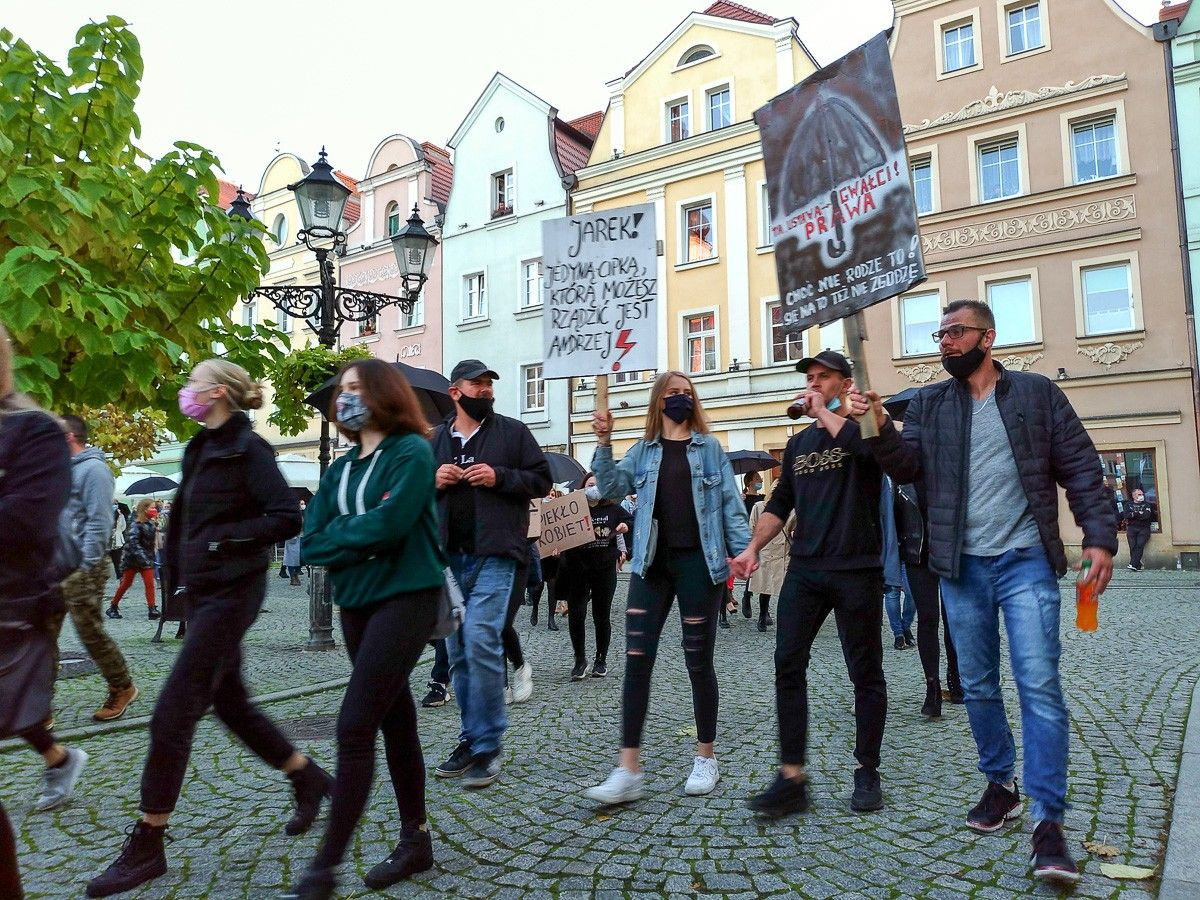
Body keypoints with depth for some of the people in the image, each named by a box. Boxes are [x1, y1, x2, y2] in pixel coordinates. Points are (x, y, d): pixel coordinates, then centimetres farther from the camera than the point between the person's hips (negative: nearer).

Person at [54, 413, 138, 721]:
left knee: (91, 632, -3)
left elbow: (98, 521, -17)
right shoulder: (65, 469, 18)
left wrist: (85, 566, -20)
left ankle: (122, 688, 13)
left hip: (81, 567, -9)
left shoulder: (93, 468, -10)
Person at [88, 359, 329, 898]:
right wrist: (177, 577, 14)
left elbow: (286, 519, -20)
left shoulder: (247, 449, -13)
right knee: (230, 704, 16)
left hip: (231, 594, -9)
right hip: (203, 593, 9)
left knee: (172, 713, -5)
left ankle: (146, 847, 8)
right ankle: (309, 779, 32)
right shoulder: (200, 449, 13)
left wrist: (224, 538, -20)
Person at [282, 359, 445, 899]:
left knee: (354, 729, -10)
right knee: (395, 720, 14)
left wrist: (338, 538, -5)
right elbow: (312, 541, 3)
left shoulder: (412, 451, -9)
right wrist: (358, 542, -13)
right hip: (356, 602, 7)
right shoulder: (341, 469, 13)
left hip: (406, 598, -7)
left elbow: (387, 524, -21)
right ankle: (416, 841, 25)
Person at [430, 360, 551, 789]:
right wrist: (433, 482, -1)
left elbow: (541, 479, 4)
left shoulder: (513, 431, 6)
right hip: (449, 556, 5)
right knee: (458, 650, 9)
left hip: (493, 555, -5)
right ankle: (471, 738, 23)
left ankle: (487, 747, -3)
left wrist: (500, 477, -10)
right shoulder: (435, 439, 16)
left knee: (481, 641, -16)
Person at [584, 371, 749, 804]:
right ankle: (628, 771, 0)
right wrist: (604, 443, -14)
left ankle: (705, 759, 23)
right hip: (652, 564, 2)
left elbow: (731, 503, 3)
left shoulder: (710, 448, 7)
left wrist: (743, 551, -8)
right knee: (637, 661, -4)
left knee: (698, 662, 7)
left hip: (698, 562, -2)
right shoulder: (643, 450, 12)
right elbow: (612, 487, -1)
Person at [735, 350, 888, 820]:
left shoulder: (864, 426, 0)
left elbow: (863, 445, -26)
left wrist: (823, 411, -13)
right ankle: (792, 777, 0)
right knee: (788, 665, -4)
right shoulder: (799, 442, 16)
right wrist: (753, 547, 3)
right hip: (804, 570, 5)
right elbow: (780, 503, 16)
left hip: (857, 572, -4)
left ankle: (867, 772, 20)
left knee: (865, 673, 6)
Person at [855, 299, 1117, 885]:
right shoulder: (929, 403, 8)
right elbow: (907, 467, -3)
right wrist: (880, 428, -20)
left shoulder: (1037, 393, 3)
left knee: (1039, 687, -7)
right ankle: (1001, 784, 30)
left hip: (1025, 561, -2)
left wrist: (1099, 537, -8)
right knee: (978, 686, 12)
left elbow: (1081, 469, 2)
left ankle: (1048, 821, 0)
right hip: (962, 567, 3)